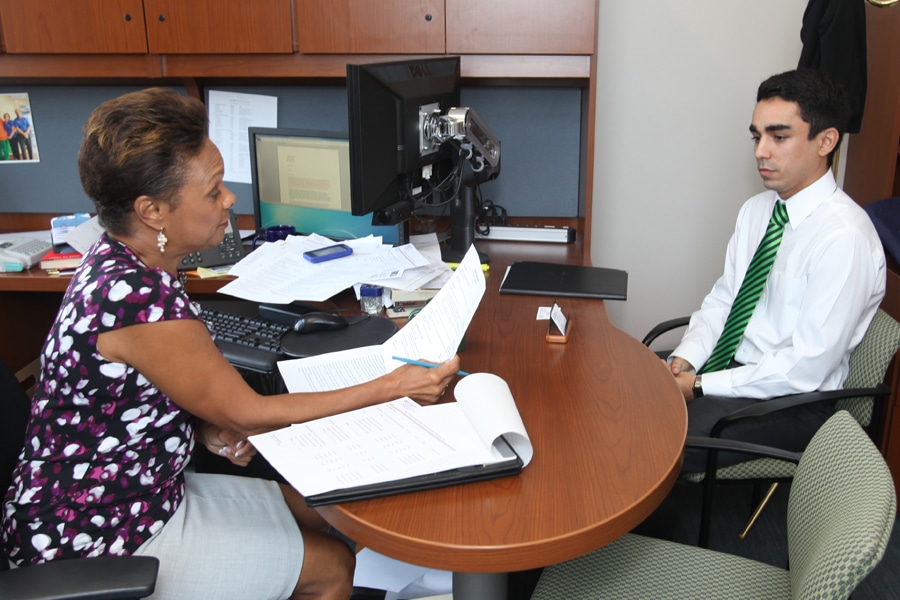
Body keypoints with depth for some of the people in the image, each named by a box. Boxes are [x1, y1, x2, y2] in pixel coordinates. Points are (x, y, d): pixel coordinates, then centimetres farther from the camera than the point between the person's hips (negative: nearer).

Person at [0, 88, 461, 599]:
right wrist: (394, 387, -20)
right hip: (97, 544, -8)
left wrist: (207, 428, -9)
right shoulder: (139, 296, -32)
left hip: (143, 492, 9)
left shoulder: (118, 262, -3)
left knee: (316, 510, 14)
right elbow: (247, 413, -22)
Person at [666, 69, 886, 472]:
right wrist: (684, 360, -8)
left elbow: (806, 369, -22)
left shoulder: (843, 237, -21)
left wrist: (699, 386, -19)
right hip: (733, 366, 8)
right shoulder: (756, 209, 6)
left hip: (792, 399, -7)